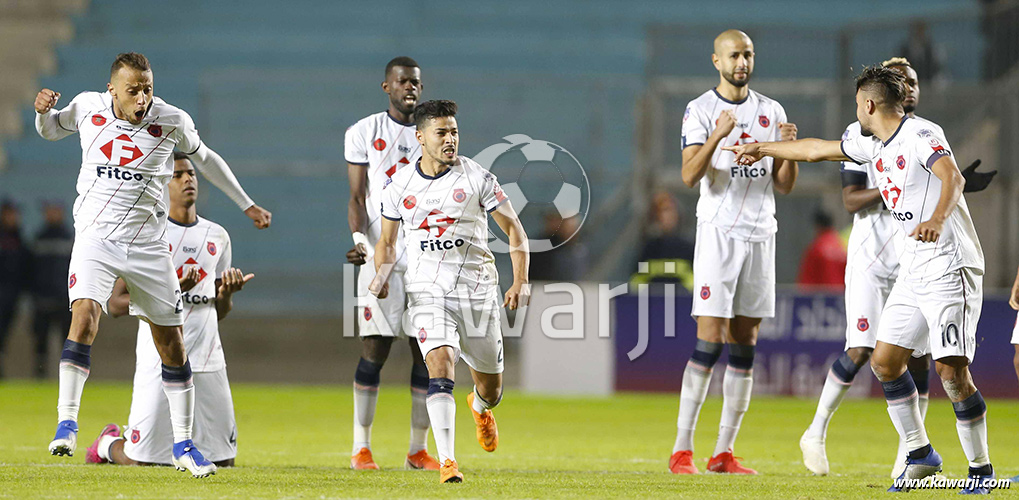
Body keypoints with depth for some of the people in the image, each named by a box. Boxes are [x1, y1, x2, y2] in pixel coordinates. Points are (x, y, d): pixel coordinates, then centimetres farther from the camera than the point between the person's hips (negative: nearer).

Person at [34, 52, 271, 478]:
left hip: (147, 243, 1)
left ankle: (184, 446, 14)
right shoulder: (88, 108, -2)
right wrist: (44, 112, -4)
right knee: (85, 316, -26)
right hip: (95, 236, -1)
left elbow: (204, 158, 15)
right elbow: (52, 130, 20)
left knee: (172, 343, 3)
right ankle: (67, 423, -22)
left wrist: (247, 205, 21)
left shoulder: (171, 121, -4)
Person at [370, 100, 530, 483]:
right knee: (440, 367, -25)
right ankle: (447, 462, -27)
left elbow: (513, 229, 3)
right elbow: (387, 242, 16)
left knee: (491, 389, 12)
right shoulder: (399, 187, 4)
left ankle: (480, 407, 51)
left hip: (478, 290, 1)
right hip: (427, 292, 0)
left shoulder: (477, 178, -2)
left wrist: (521, 281, -8)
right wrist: (381, 275, -5)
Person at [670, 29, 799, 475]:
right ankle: (681, 450, -7)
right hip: (718, 232, -5)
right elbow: (690, 177, -14)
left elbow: (784, 186, 11)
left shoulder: (771, 112, 12)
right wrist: (718, 135, -26)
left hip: (761, 234, 5)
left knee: (745, 347, 3)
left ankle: (723, 452, 6)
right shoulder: (700, 111, -1)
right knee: (709, 342, -11)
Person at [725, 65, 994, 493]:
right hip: (912, 273, 9)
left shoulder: (922, 135, -12)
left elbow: (953, 177, -29)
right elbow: (818, 150, 29)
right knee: (885, 361, 6)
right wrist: (761, 149, 39)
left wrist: (937, 218, -48)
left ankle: (980, 467, -6)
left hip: (950, 268, -9)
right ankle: (920, 454, 17)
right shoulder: (874, 145, 15)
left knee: (951, 368, -15)